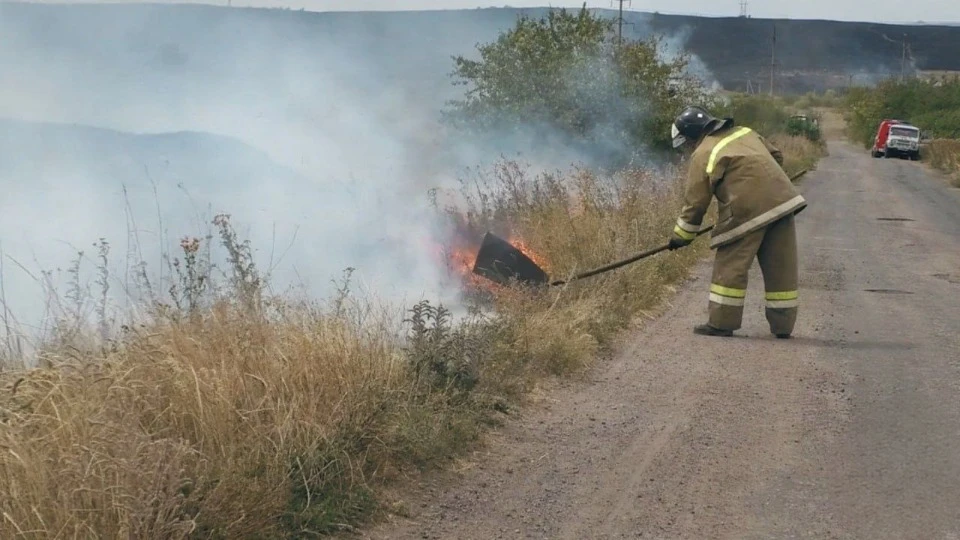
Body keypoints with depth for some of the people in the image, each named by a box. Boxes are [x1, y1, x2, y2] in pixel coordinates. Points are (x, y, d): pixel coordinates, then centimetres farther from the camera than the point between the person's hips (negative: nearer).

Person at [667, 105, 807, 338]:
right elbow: (776, 155, 26)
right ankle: (782, 325, 16)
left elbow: (695, 202, 0)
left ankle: (721, 323, 4)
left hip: (748, 211, -7)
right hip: (782, 200, 7)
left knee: (730, 267, 3)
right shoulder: (745, 132, 19)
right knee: (781, 267, 10)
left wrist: (681, 236, 10)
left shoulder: (703, 155, -1)